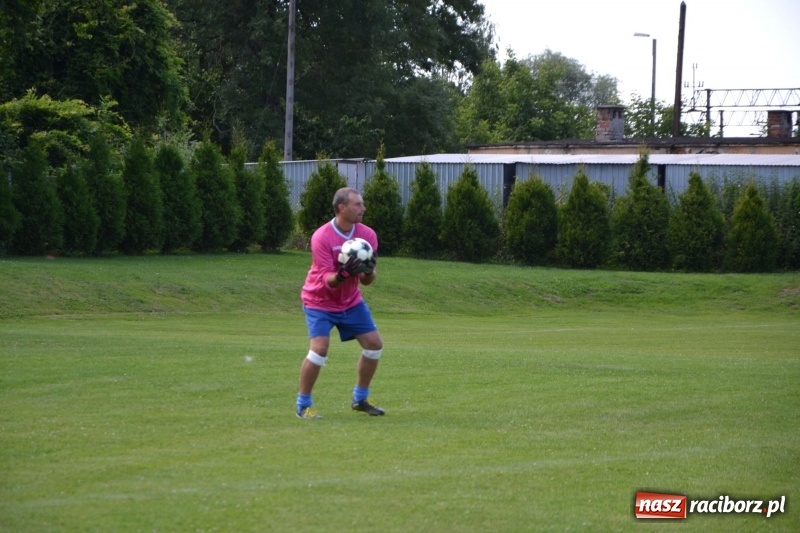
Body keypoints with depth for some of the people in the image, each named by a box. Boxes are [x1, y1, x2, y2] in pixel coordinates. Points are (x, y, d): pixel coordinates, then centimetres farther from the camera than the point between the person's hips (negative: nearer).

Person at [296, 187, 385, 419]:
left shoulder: (367, 235, -10)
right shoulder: (322, 237, -24)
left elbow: (368, 280, -7)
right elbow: (327, 280, -27)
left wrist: (369, 271, -30)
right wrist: (342, 275, -47)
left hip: (351, 301, 6)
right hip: (320, 301, -6)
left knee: (374, 344, 2)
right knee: (319, 349, -21)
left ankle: (360, 399, 20)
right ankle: (303, 405, -6)